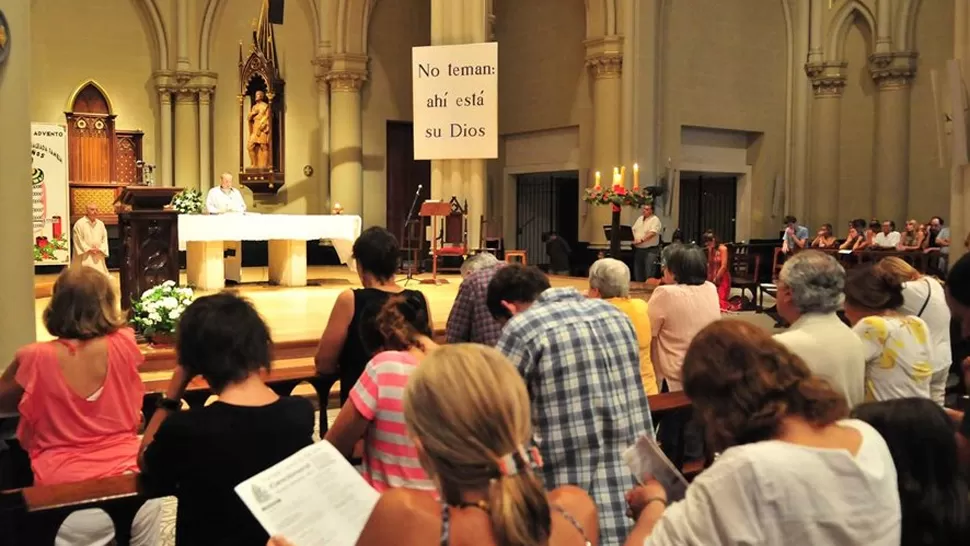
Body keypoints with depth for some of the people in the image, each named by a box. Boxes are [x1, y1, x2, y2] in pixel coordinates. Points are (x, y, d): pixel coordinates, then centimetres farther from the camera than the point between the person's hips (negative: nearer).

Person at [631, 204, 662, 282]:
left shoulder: (655, 220, -8)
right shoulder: (640, 219, 15)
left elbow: (652, 233, -20)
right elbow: (633, 230, 16)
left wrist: (641, 240, -29)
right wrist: (633, 239, -4)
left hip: (650, 250, -7)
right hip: (638, 250, 7)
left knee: (649, 275, -10)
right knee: (637, 272, 12)